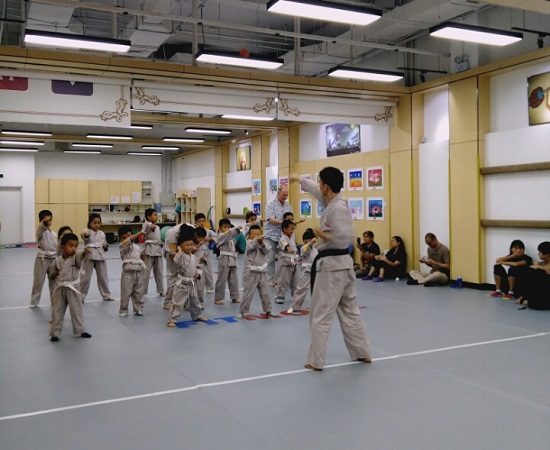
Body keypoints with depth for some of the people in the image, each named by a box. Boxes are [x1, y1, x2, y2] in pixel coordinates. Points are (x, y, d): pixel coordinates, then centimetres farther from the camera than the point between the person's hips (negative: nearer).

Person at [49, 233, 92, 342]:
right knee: (57, 312, 9)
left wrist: (85, 251, -57)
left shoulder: (76, 257, -8)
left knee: (76, 311, 7)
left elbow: (81, 255, -34)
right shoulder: (58, 260, 1)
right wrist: (55, 273, -12)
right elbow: (52, 276, 12)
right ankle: (55, 333, 20)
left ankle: (80, 330, 23)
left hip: (72, 289, -2)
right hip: (60, 289, 2)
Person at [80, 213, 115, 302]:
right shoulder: (87, 231, -4)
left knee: (103, 277, 13)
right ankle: (81, 296, 12)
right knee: (85, 277, 0)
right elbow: (85, 235, -30)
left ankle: (106, 295, 27)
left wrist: (106, 246, -3)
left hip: (100, 257, 4)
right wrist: (84, 234, -53)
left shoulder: (102, 233, 12)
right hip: (89, 256, -4)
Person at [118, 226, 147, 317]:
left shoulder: (137, 247, 14)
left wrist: (142, 256, 2)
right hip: (128, 272, -5)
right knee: (126, 293, 0)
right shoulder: (122, 246, -5)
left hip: (139, 271, 5)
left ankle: (138, 309, 23)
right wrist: (139, 233, -28)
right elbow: (129, 240, -24)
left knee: (138, 292, 11)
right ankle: (123, 310, 14)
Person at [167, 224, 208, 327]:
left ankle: (197, 315, 39)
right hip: (182, 283, -7)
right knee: (177, 302, -3)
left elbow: (197, 267, 16)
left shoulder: (193, 257, 7)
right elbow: (176, 261, -38)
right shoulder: (180, 256, -15)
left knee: (194, 301, 22)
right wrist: (180, 251, -33)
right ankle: (172, 319, 4)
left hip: (192, 283, 7)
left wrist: (198, 273, -3)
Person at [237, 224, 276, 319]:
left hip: (262, 271, 5)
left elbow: (266, 251, -10)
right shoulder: (249, 243, -9)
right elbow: (253, 245, -32)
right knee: (248, 293, -1)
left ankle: (268, 310, 28)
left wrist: (263, 244, -29)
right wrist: (258, 240, -52)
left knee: (265, 293, 14)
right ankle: (242, 311, 10)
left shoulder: (262, 243, 6)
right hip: (252, 272, -5)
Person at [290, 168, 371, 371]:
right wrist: (300, 179, 41)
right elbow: (316, 191, 27)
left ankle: (315, 361, 7)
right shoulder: (334, 201, 8)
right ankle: (362, 352, 26)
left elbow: (344, 238, -27)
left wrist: (322, 235, -13)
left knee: (320, 315, -1)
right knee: (349, 310, 17)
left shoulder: (338, 208, -20)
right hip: (342, 263, 10)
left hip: (331, 265, -10)